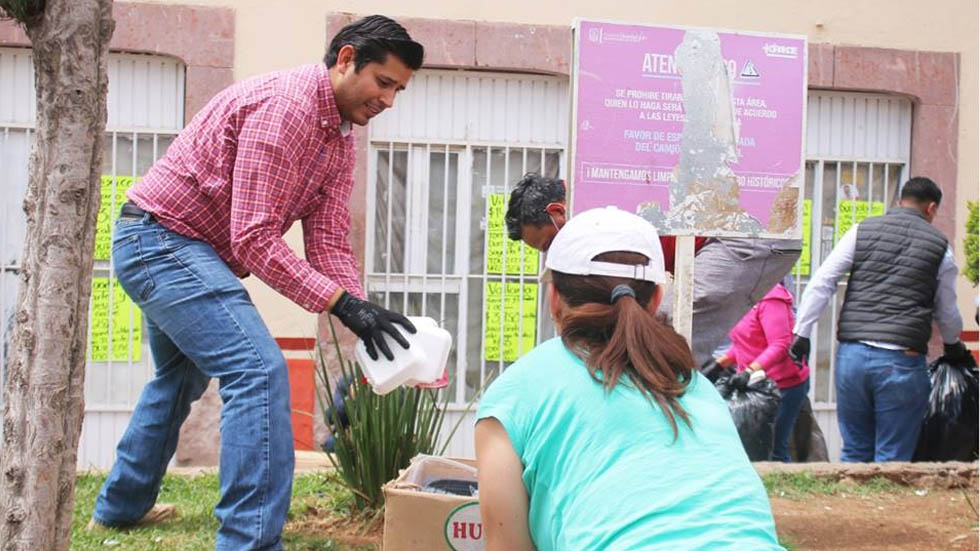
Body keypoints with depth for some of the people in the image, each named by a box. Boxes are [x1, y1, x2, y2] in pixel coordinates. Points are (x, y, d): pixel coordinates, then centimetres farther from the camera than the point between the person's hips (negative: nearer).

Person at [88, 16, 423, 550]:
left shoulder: (340, 138, 7)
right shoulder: (283, 106, -24)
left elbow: (328, 243, 0)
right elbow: (254, 240, -28)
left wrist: (365, 317, -15)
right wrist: (343, 303, -31)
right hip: (163, 238, -11)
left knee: (181, 376, 27)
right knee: (259, 371, -21)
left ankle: (121, 505, 44)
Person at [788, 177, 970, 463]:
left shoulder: (862, 230, 8)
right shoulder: (940, 246, 6)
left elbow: (820, 283, 2)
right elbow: (947, 313, 15)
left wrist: (802, 332, 6)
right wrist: (954, 346, 34)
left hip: (852, 353, 2)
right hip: (902, 361, -2)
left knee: (854, 452, 14)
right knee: (892, 458, 4)